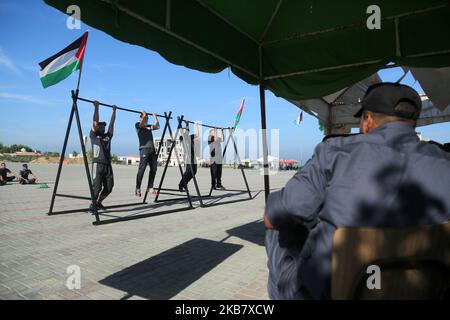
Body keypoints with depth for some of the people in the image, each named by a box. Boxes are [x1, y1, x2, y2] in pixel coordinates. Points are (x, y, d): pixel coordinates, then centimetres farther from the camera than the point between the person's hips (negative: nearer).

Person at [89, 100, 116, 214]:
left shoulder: (108, 136, 18)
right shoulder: (93, 135, 5)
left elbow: (112, 123, 20)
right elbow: (95, 122, -2)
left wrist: (114, 111, 23)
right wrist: (96, 107, -2)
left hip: (108, 164, 6)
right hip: (98, 164, -5)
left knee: (109, 187, 7)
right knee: (97, 186, -8)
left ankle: (99, 203, 26)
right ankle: (93, 205, 9)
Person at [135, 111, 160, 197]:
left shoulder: (149, 126, 24)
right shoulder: (137, 125, 6)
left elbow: (157, 126, 17)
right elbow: (141, 124, -15)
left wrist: (155, 117, 21)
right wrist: (144, 115, -12)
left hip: (152, 149, 7)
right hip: (144, 149, -7)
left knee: (153, 168, 4)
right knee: (141, 169, -9)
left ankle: (150, 188, 12)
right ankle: (138, 189, -6)